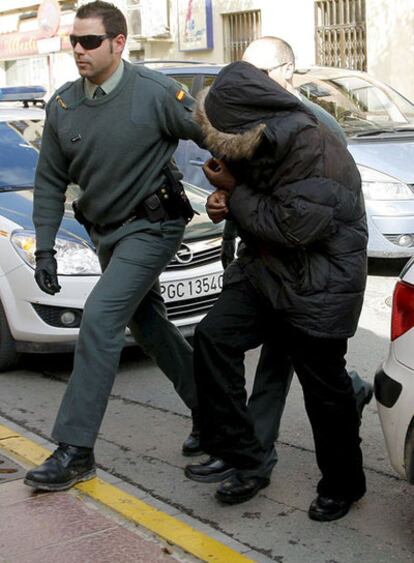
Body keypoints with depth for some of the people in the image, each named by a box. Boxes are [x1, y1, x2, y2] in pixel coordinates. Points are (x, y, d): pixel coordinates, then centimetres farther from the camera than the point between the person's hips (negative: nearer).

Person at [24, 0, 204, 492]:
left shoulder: (154, 93, -17)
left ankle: (75, 451, -13)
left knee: (99, 319, -18)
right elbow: (50, 182, 5)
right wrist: (44, 250, 1)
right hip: (106, 232, 7)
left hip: (151, 226, -7)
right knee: (148, 326, 15)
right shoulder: (62, 105, 1)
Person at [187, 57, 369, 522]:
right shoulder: (262, 141, 1)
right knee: (212, 337, -9)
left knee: (324, 388, 3)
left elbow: (295, 227, -26)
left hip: (319, 287, -8)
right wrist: (228, 196, -3)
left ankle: (343, 484, 27)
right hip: (266, 271, 8)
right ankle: (246, 464, -1)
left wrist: (234, 193, -16)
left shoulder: (314, 149, -25)